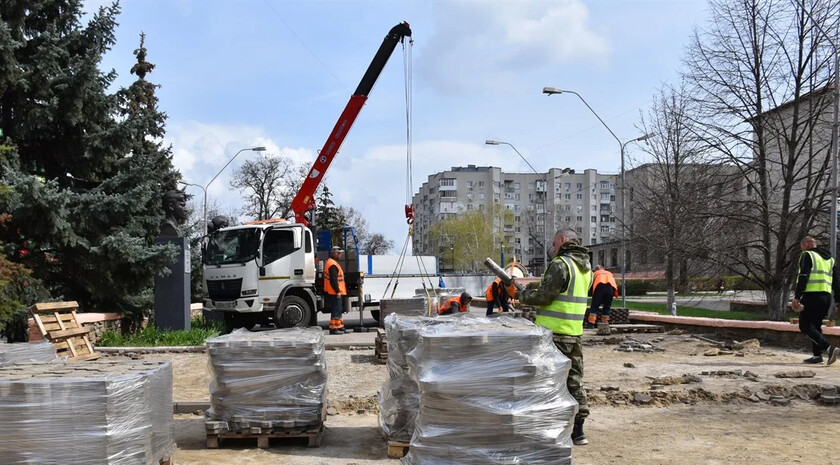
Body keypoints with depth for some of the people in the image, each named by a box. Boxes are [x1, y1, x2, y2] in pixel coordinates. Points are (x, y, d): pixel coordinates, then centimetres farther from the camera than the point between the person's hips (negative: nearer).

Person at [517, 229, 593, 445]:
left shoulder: (560, 264, -15)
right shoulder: (586, 267, 12)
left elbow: (543, 296, -17)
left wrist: (524, 295, 1)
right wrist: (539, 287, 15)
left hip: (553, 332, -8)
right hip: (575, 332, 8)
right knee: (574, 380, 13)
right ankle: (578, 430, 16)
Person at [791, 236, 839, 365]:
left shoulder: (807, 255, -2)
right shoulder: (829, 258, 22)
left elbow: (803, 277, -14)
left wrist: (797, 297, -17)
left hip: (812, 295, -8)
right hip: (826, 296, 8)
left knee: (805, 326, -6)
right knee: (815, 325, 18)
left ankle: (828, 348, -21)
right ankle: (817, 355, 13)